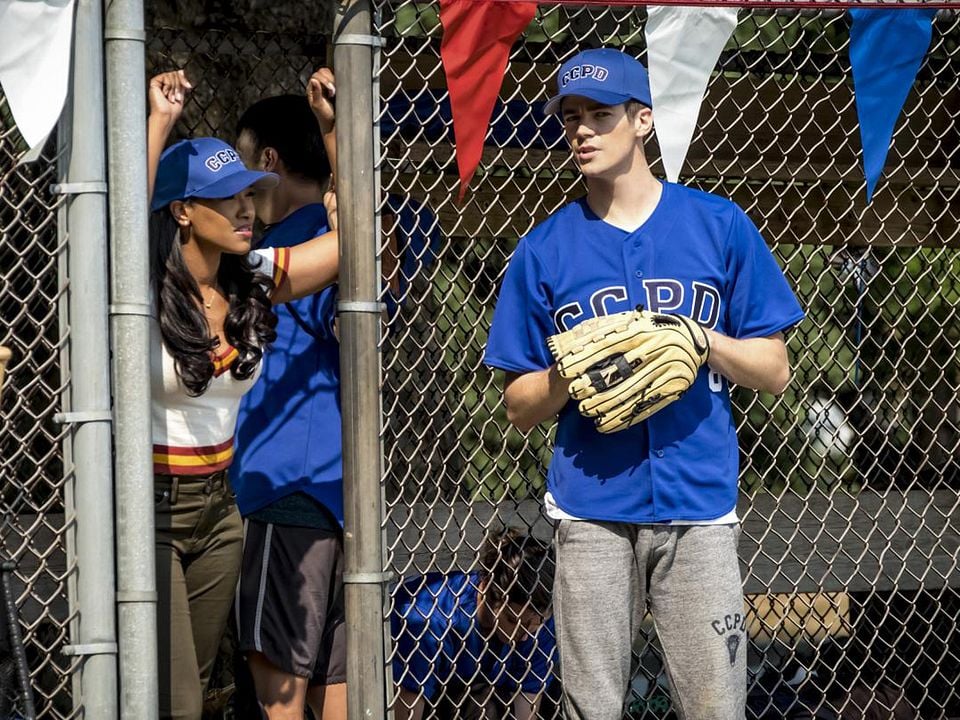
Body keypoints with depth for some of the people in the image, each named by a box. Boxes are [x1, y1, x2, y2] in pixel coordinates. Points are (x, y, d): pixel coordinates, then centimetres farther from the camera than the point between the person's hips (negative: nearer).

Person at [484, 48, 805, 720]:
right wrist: (567, 375, -11)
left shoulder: (719, 226, 5)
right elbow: (520, 406, 11)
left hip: (699, 511, -1)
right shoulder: (545, 249, 8)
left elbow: (774, 372, 8)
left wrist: (704, 341, -11)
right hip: (592, 516, 1)